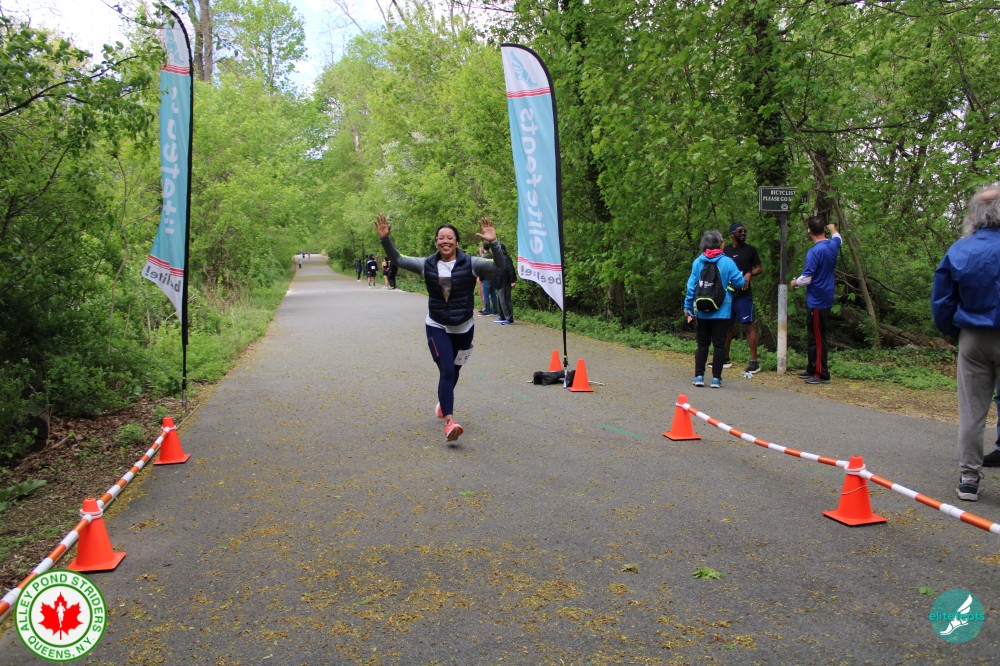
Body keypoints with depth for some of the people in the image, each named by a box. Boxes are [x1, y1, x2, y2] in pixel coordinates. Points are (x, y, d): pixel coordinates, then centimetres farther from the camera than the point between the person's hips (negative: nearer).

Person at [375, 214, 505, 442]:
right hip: (437, 327, -1)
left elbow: (499, 266, -22)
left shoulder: (470, 263, -10)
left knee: (453, 372, 18)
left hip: (464, 328, 1)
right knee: (446, 371, -15)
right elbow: (398, 260, 3)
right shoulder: (427, 265, -3)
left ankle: (443, 402, 48)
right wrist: (385, 239, -12)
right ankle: (449, 421, -19)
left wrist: (493, 243, -39)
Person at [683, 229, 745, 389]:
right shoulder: (727, 262, -7)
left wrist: (688, 308, 5)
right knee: (719, 344, 5)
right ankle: (716, 378, 4)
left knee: (702, 344, 11)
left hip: (702, 311, 2)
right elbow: (739, 282, -4)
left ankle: (699, 376, 7)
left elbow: (691, 286, -1)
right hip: (722, 312, -2)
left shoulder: (697, 262, -2)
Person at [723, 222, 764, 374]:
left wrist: (749, 274, -16)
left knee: (748, 325, -8)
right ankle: (725, 359, 25)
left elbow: (759, 268, 3)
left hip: (743, 294, -4)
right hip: (727, 294, 4)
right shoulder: (725, 250, 11)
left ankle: (754, 361, -7)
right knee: (727, 326, 13)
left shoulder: (750, 250, 2)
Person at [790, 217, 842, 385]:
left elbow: (806, 278, -20)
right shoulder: (833, 244, 5)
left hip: (817, 301, -9)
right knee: (813, 336, 17)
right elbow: (837, 237, 31)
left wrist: (795, 283, 1)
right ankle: (812, 370, 25)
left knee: (817, 339, -3)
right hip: (826, 299, 9)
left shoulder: (814, 252, -21)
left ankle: (822, 375, 1)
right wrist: (833, 228, 51)